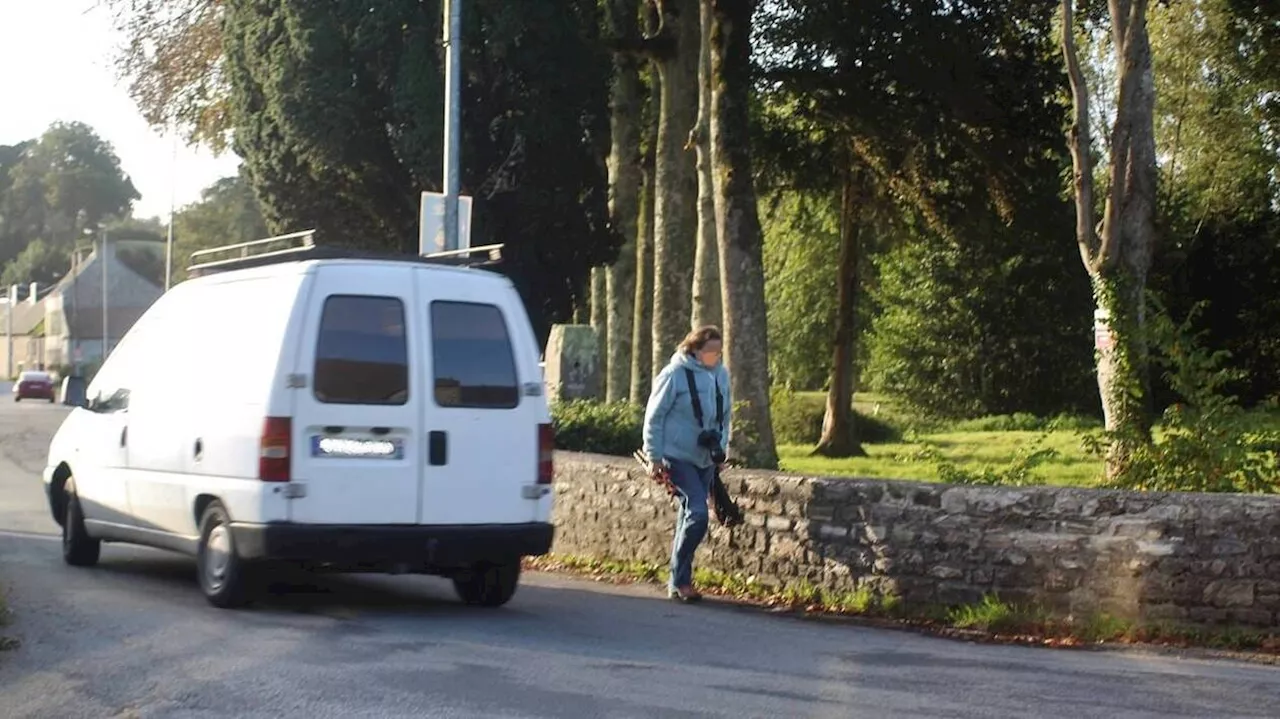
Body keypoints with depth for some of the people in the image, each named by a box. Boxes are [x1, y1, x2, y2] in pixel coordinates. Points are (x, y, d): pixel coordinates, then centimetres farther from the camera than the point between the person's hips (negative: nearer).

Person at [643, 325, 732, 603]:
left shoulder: (721, 375, 5)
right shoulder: (675, 375, -13)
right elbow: (654, 417, -9)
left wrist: (721, 451, 14)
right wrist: (655, 457, -11)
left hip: (706, 459, 7)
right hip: (678, 457, -6)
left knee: (690, 517, 11)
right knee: (697, 513, -17)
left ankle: (678, 580, 21)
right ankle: (679, 582, -8)